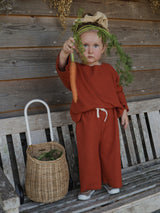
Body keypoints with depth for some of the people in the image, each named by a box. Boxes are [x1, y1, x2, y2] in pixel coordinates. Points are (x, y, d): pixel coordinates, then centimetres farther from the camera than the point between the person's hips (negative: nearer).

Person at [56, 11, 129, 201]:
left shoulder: (109, 70, 5)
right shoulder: (76, 70, -3)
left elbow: (118, 90, 13)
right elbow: (63, 68, -25)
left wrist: (123, 111, 10)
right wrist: (65, 53, -44)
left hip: (109, 117, 2)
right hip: (86, 119, -2)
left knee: (110, 151, 13)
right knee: (88, 153, 8)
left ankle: (110, 181, 35)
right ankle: (89, 186, 27)